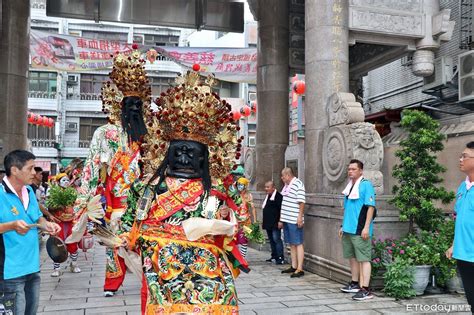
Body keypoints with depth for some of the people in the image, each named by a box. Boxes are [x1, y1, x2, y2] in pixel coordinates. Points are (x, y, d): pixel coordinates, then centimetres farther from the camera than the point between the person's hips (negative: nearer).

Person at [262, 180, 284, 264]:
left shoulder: (278, 196, -12)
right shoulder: (267, 196, 17)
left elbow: (281, 209, -17)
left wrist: (280, 221, -20)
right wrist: (264, 222, 23)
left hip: (275, 223, -9)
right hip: (268, 223, 9)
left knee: (276, 239, -10)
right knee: (271, 240, 13)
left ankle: (280, 258, -6)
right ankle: (274, 256, 22)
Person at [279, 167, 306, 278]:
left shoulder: (298, 184, -10)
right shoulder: (286, 186, 17)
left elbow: (301, 202, -16)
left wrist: (300, 216, -21)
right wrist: (281, 219, 21)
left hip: (294, 220, -9)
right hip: (286, 219, 9)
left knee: (298, 244, -6)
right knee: (291, 244, 13)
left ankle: (299, 269, -4)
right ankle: (294, 266, 20)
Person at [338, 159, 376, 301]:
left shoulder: (366, 185, -10)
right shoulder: (349, 186, 15)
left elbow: (371, 207, -15)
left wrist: (366, 227, -20)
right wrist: (343, 226, 20)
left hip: (360, 230, -9)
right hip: (348, 229, 9)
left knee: (364, 259, -5)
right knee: (353, 257, 17)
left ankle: (365, 290, -3)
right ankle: (355, 284, 29)